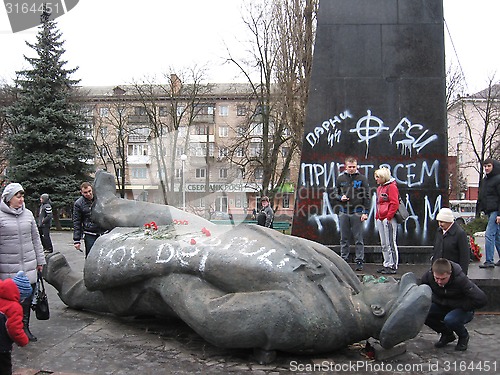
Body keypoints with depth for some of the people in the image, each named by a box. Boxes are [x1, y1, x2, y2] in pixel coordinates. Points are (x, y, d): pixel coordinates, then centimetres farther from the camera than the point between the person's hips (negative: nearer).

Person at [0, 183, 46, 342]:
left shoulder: (28, 214, 8)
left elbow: (36, 239, 14)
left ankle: (25, 327, 23)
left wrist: (40, 260, 15)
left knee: (27, 298, 8)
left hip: (28, 266, 4)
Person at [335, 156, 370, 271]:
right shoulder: (340, 179, 10)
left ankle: (359, 261, 6)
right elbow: (336, 193, 19)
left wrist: (365, 212, -6)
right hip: (344, 213, 3)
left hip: (357, 213, -3)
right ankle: (344, 259, 16)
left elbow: (367, 196, 1)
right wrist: (340, 197, -5)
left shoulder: (362, 179, 2)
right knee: (344, 239, 8)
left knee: (358, 239, 0)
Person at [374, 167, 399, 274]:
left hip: (389, 219, -9)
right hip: (380, 219, 9)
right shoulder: (379, 188, 18)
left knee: (391, 243, -4)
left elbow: (394, 203, -15)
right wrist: (377, 216, 16)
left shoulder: (391, 186, -9)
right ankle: (387, 265, 20)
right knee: (384, 244, 12)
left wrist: (388, 217, -17)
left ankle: (393, 266, 2)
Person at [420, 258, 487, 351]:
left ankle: (464, 336, 2)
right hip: (442, 307, 4)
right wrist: (442, 301, -18)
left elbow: (482, 300, -33)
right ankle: (447, 334, 4)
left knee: (450, 319, -36)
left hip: (463, 310, -4)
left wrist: (451, 303, -25)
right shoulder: (428, 276, -20)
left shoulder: (461, 280, -30)